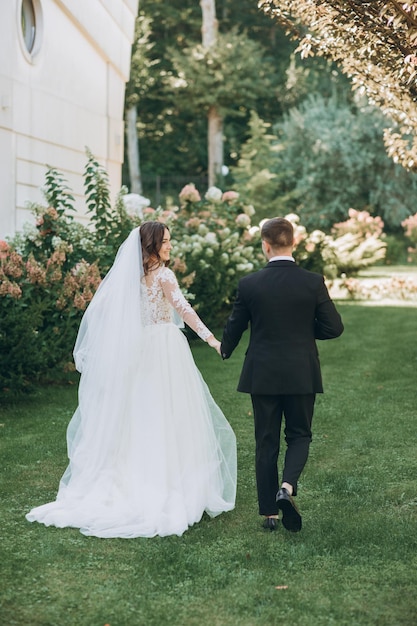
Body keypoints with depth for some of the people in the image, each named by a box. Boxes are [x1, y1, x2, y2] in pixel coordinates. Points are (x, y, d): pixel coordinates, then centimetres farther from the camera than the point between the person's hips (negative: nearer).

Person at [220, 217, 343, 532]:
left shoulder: (249, 284, -7)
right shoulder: (313, 282, -8)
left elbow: (234, 327, 5)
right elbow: (333, 327, -5)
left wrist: (225, 350, 26)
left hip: (262, 375, 1)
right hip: (302, 375, 0)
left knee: (266, 443, 10)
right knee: (299, 435, 15)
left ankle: (269, 512, 14)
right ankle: (287, 487, -11)